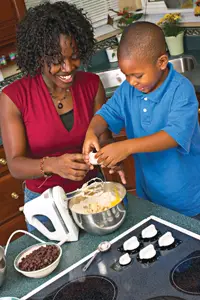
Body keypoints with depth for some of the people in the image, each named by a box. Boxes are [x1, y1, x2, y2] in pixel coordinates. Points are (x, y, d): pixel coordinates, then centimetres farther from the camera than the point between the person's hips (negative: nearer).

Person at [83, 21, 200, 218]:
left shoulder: (181, 90, -24)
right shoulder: (127, 89, -4)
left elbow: (175, 135, -33)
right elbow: (107, 113, 0)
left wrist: (127, 147, -43)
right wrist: (92, 132, -24)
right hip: (147, 188, 6)